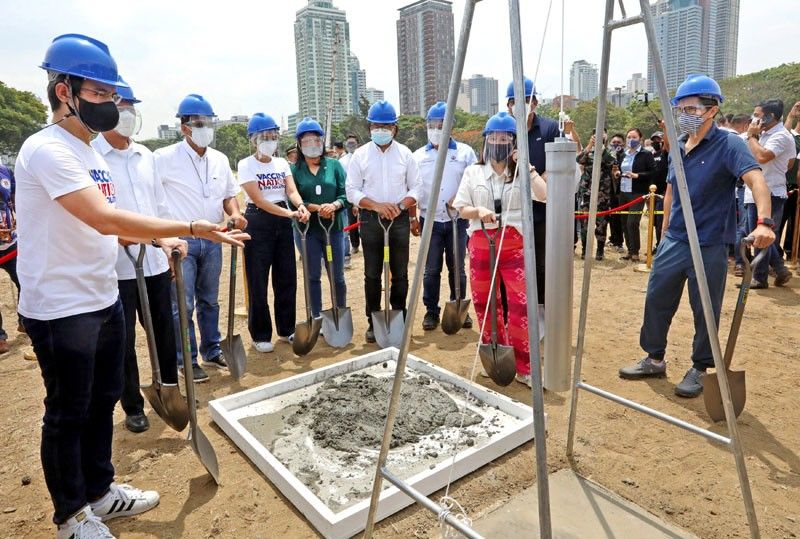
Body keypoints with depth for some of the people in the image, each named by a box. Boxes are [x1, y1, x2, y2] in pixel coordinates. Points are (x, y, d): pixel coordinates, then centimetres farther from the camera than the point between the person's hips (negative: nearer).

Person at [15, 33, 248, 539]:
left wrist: (160, 238, 3)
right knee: (68, 415, 8)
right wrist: (191, 228, -31)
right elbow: (105, 220, -30)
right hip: (61, 309, -9)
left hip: (104, 299, 9)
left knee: (103, 400, 19)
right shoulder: (47, 150, -18)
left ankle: (99, 491, 38)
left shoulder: (92, 153, 12)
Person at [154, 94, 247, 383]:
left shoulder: (220, 159, 8)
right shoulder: (165, 158, -9)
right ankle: (186, 361, 12)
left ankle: (212, 351, 28)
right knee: (183, 305, -1)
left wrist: (235, 214, -3)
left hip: (212, 240, 5)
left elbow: (229, 195, 17)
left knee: (209, 301, 15)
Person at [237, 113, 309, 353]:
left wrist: (300, 206, -28)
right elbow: (258, 200, -16)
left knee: (287, 277, 8)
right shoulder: (246, 165, -6)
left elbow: (291, 190, -5)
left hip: (283, 222, 5)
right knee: (258, 281, 0)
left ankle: (286, 329, 22)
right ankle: (260, 335, 14)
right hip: (258, 223, -5)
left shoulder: (282, 163, 9)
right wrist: (289, 213, -27)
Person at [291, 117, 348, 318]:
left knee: (337, 276, 9)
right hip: (307, 228, -1)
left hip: (334, 227, 1)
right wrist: (317, 207, -19)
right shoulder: (294, 169, 0)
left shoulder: (334, 165, 4)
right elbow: (293, 200, -7)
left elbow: (345, 194, -1)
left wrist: (334, 205, -21)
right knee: (313, 276, 9)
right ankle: (317, 318, 21)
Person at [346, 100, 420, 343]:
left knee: (400, 273, 7)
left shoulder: (405, 154, 5)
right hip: (370, 220, -1)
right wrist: (377, 206, -17)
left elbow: (415, 187, 6)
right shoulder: (360, 155, 1)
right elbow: (352, 191, -2)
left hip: (400, 218, 1)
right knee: (372, 274, 5)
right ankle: (373, 322, 16)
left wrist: (402, 205, -13)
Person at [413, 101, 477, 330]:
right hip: (430, 221, 1)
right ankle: (431, 311, 16)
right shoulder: (418, 156, 8)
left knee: (457, 267, 8)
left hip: (457, 220, 0)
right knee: (431, 269, 4)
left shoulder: (465, 152, 4)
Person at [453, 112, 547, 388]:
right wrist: (479, 211, -14)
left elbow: (543, 195, -11)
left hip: (514, 244, -2)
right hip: (481, 244, 2)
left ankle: (524, 367, 4)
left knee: (520, 305, -9)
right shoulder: (473, 172, 9)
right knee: (483, 303, 8)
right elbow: (461, 208, 6)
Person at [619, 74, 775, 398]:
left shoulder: (728, 144, -12)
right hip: (673, 242, 6)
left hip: (709, 247, -6)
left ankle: (699, 369, 24)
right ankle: (654, 360, 27)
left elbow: (756, 180, -27)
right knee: (656, 300, 10)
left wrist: (763, 222, -44)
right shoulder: (678, 146, 8)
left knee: (705, 311, 5)